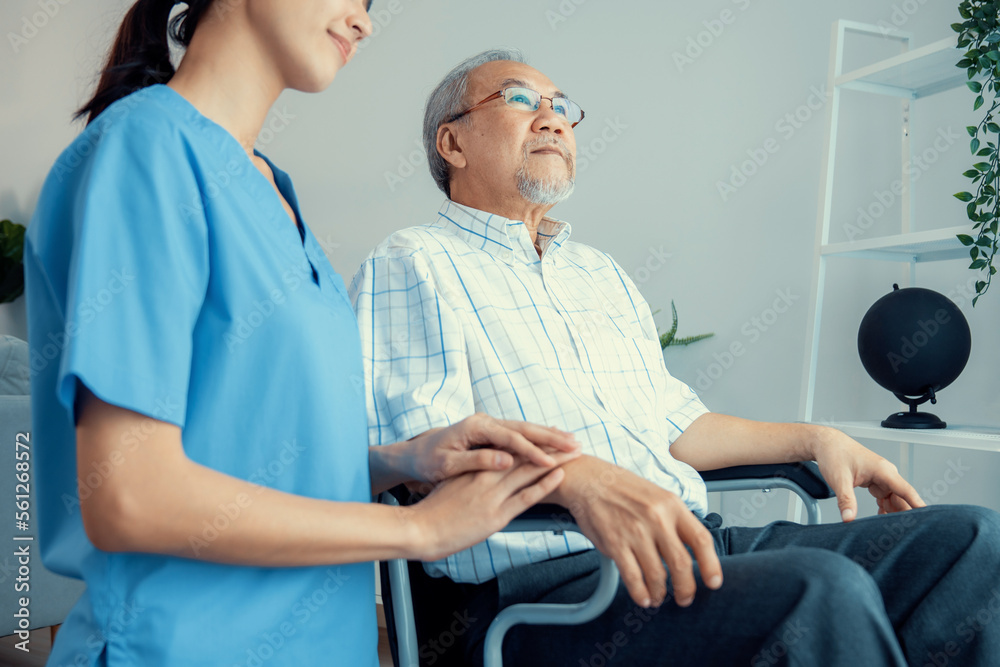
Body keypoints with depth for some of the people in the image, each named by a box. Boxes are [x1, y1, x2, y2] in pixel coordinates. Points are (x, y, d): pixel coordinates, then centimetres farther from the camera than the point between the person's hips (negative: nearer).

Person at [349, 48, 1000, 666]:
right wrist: (580, 477, -29)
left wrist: (815, 439, 17)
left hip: (698, 547, 7)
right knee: (821, 591, -32)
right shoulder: (410, 266, 1)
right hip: (547, 579, -7)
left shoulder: (601, 272, 26)